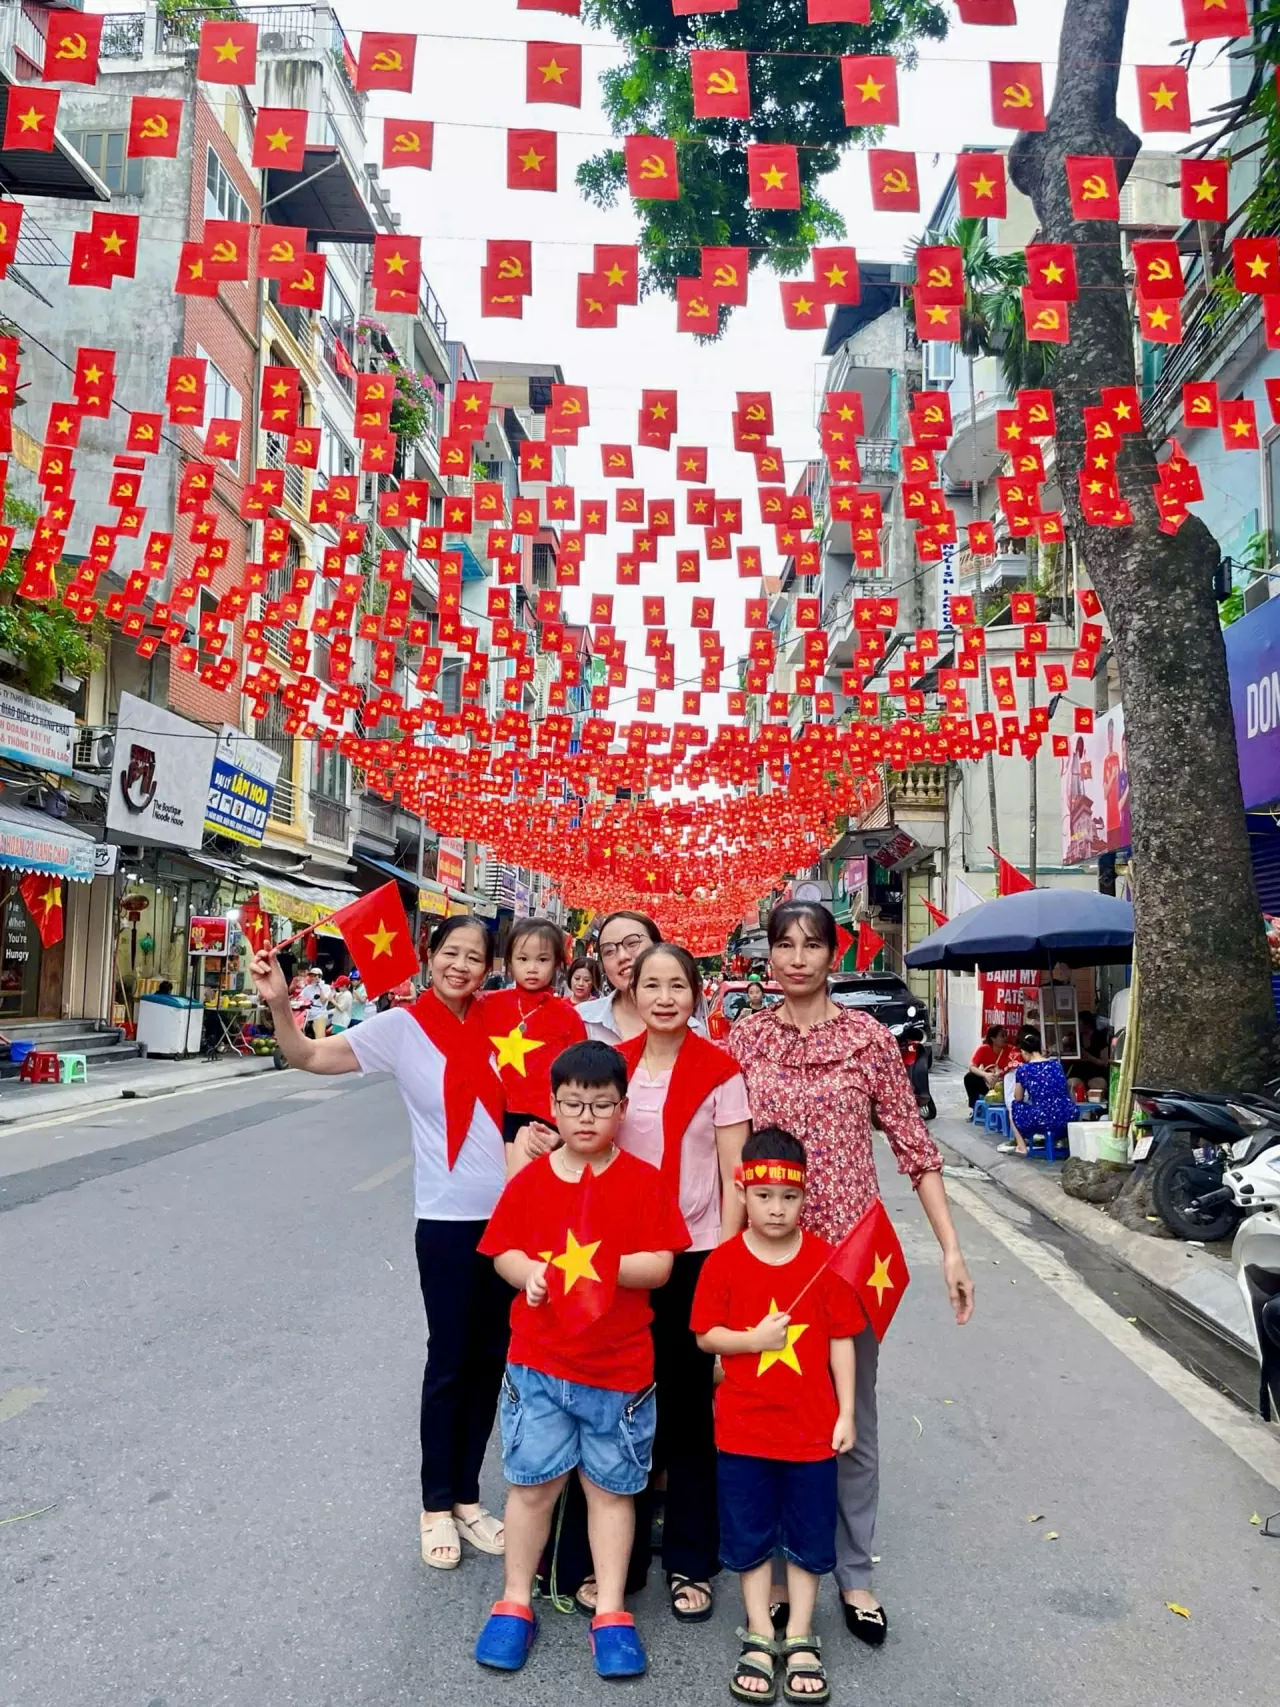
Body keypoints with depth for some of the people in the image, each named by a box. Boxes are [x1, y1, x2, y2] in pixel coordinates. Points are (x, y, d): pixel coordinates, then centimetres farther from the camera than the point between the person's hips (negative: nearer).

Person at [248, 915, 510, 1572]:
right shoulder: (401, 1027, -7)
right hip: (447, 1220, -3)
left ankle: (466, 1495, 33)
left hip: (511, 1215, 3)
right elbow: (309, 1056, -14)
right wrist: (278, 1005, -28)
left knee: (491, 1358, 14)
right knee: (449, 1362, 7)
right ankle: (436, 1507, 27)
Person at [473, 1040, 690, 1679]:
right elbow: (503, 1250, 2)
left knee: (611, 1487, 12)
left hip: (620, 1368, -1)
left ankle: (610, 1613, 27)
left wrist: (600, 1267, -24)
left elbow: (661, 1264, -10)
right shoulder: (530, 1179, -1)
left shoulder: (643, 1181, -7)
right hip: (537, 1363, 1)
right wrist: (529, 1272, -19)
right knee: (531, 1482, 11)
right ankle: (515, 1603, 30)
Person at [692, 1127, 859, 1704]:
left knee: (808, 1538, 13)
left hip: (812, 1426, 0)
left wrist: (846, 1413, -3)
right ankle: (759, 1638, 30)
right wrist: (753, 1339, -21)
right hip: (744, 1426, 0)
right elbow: (705, 1335, -4)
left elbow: (841, 1339, -2)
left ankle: (800, 1640, 31)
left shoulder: (824, 1260, -8)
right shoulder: (724, 1261, -9)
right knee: (750, 1538, 13)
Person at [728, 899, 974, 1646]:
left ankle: (855, 1575, 30)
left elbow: (914, 1144, -2)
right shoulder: (746, 1039, 0)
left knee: (851, 1412, 11)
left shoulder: (870, 1038, -5)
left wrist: (952, 1248, -5)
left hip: (851, 1246, -1)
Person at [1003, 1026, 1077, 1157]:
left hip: (1042, 1121, -4)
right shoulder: (1057, 1065, 9)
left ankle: (1021, 1147, 17)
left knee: (1014, 1106, 24)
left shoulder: (1022, 1070, -2)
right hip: (1068, 1118, 4)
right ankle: (1064, 1139, 31)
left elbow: (1018, 1098, 12)